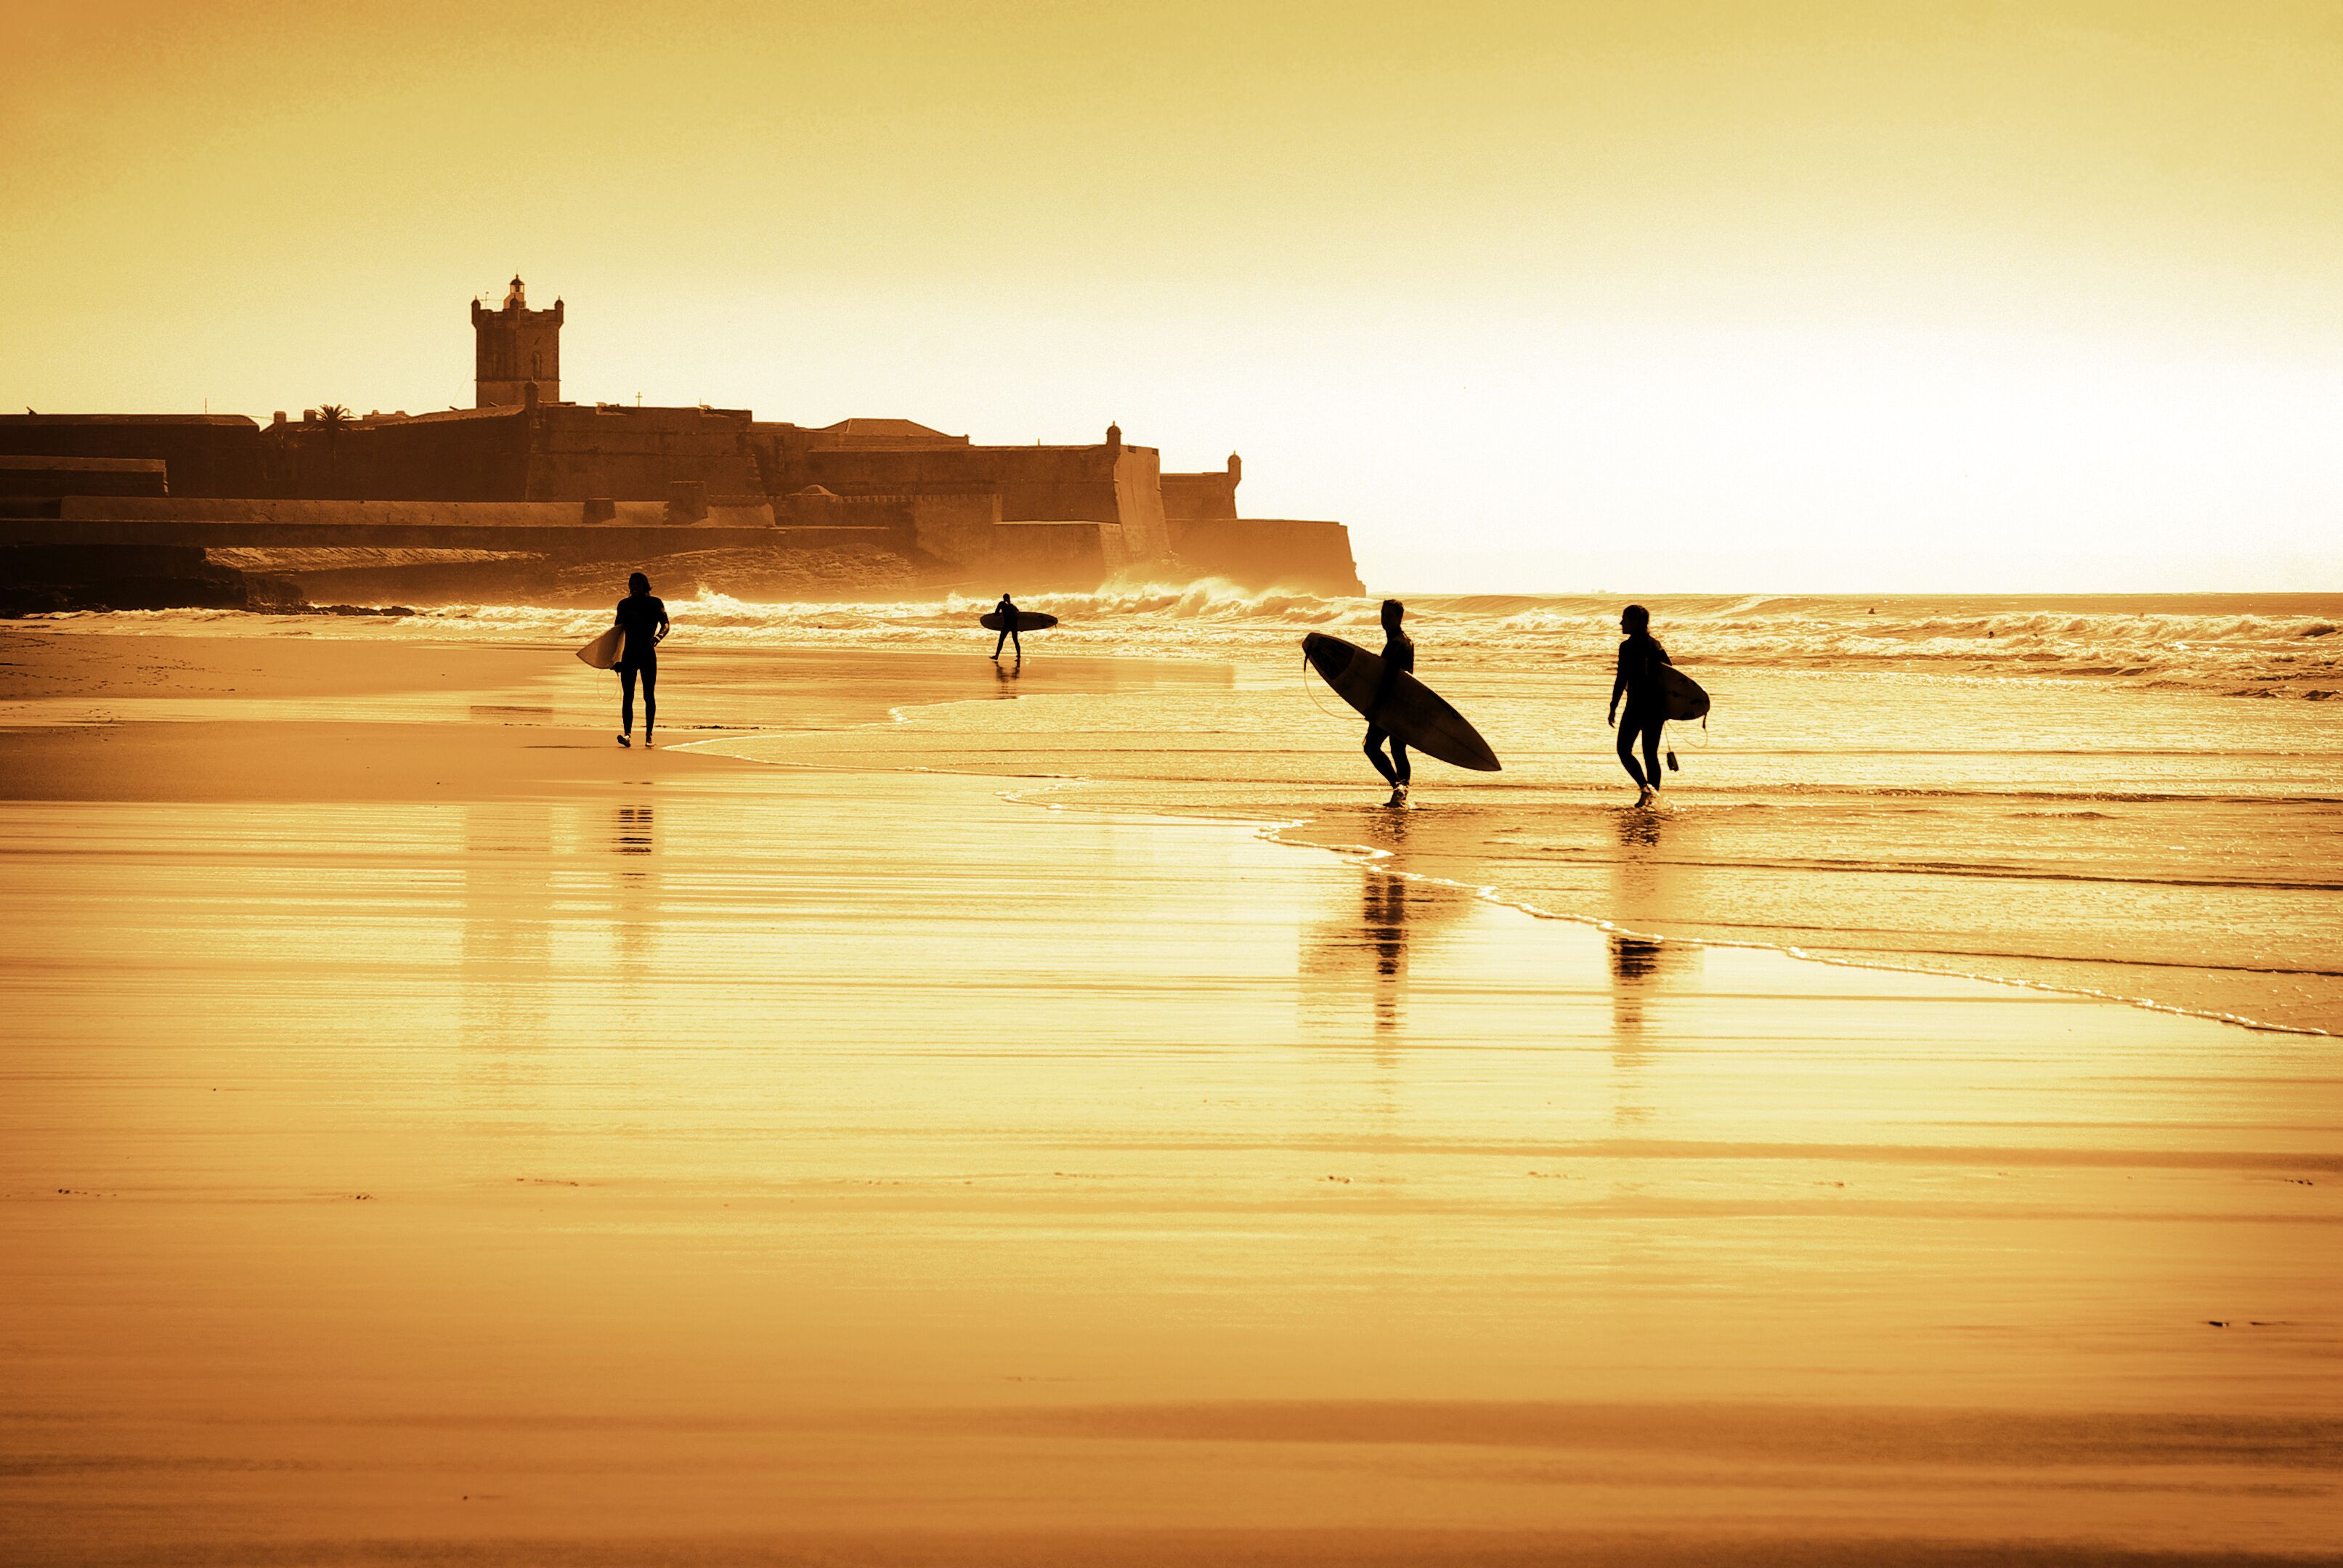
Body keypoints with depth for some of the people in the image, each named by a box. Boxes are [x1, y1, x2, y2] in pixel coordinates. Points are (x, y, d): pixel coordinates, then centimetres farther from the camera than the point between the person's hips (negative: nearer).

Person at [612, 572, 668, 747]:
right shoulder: (624, 605, 9)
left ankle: (649, 734, 8)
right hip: (629, 654, 2)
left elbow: (665, 625, -4)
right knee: (627, 696, -8)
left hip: (648, 654, -2)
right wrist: (615, 658, 11)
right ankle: (627, 733, -14)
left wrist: (658, 637, -27)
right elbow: (618, 630, 14)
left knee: (649, 696, 1)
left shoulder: (655, 604, 2)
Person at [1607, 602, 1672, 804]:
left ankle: (1645, 787, -17)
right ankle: (1653, 796, 10)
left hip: (1636, 706, -6)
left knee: (1624, 750, 4)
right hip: (1657, 707, 6)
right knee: (1651, 753, 12)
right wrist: (1666, 707, 18)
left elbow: (1621, 679, -15)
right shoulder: (1656, 645, 9)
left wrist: (1613, 708, -10)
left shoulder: (1628, 647, -10)